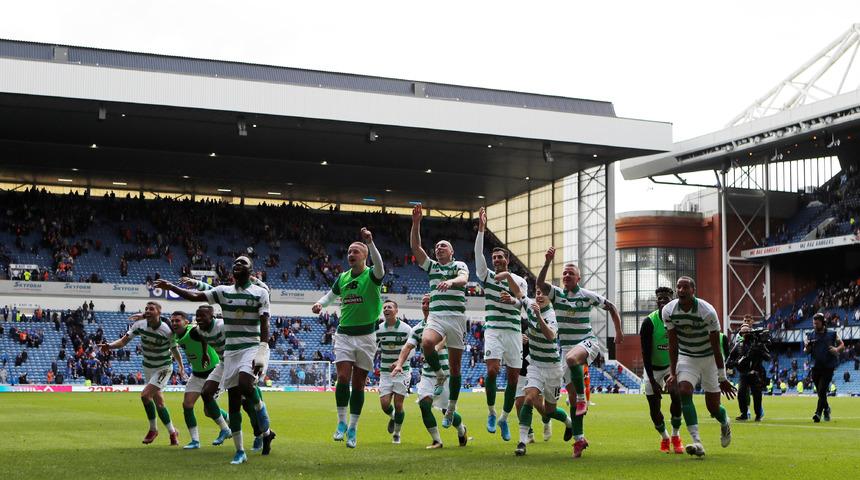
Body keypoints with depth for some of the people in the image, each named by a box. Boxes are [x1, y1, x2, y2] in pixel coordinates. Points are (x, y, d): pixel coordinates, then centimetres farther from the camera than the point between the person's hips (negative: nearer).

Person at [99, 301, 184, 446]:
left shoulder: (167, 330, -21)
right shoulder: (139, 324, -12)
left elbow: (174, 349, -5)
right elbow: (124, 340, -14)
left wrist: (181, 367, 6)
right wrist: (109, 346, -33)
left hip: (163, 367, -5)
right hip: (147, 367, 5)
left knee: (145, 395, -19)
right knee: (158, 402, 9)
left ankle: (153, 429, -1)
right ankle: (172, 432, 23)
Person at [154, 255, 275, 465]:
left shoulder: (260, 292, -1)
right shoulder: (223, 291, 9)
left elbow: (264, 324, -8)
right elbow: (195, 296, 1)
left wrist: (263, 350, -19)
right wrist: (171, 287, -10)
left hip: (252, 347, -4)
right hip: (230, 350, 4)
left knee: (245, 384, -30)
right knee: (233, 399, 1)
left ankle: (266, 431, -8)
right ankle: (240, 451, 9)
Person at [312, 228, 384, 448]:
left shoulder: (371, 276, -6)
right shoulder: (342, 278, 9)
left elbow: (379, 266, -29)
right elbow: (331, 294, 26)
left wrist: (370, 243, -43)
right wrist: (320, 303, 5)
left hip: (366, 336, -3)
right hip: (344, 334, 3)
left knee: (358, 383, 3)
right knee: (343, 376, -13)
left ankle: (352, 429, 12)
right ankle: (341, 423, -2)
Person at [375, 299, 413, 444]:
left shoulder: (406, 329, -9)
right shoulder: (378, 329, -1)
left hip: (402, 371, -2)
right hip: (385, 371, 2)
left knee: (398, 405, -4)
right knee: (384, 404, -8)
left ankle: (396, 434, 17)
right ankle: (392, 417, 29)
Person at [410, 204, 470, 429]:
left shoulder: (459, 265, 10)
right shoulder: (431, 266, 19)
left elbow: (464, 278, -13)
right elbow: (415, 246, 8)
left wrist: (451, 281, -36)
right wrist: (416, 222, -2)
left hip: (456, 317, -2)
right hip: (436, 316, 2)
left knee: (455, 366, 1)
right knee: (426, 342, -32)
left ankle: (451, 409, 11)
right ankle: (439, 375, -6)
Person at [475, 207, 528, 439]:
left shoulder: (520, 281, 12)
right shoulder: (487, 276, 9)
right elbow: (478, 254, -4)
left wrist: (512, 300, -23)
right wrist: (481, 229, -13)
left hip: (513, 331, 2)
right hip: (493, 330, -2)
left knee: (513, 377, 1)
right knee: (492, 369, -21)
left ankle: (504, 418, 17)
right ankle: (491, 413, -4)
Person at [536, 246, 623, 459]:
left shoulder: (588, 296, 0)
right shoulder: (556, 294, 4)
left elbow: (611, 307, 12)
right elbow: (539, 283, -14)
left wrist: (619, 332, 8)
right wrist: (548, 262, -26)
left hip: (587, 342, -3)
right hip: (566, 347, 3)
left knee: (571, 357, -40)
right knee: (571, 395, 0)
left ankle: (583, 398, -24)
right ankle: (579, 439, 6)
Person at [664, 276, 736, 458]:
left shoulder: (707, 312, -23)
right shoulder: (668, 311, -12)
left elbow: (716, 348, -18)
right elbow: (673, 345, -5)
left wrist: (722, 378, -16)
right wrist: (672, 373, -11)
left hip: (709, 358, -2)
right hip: (686, 358, 2)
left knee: (713, 407, 1)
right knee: (684, 391, -24)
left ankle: (725, 424, 40)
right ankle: (697, 443, -29)